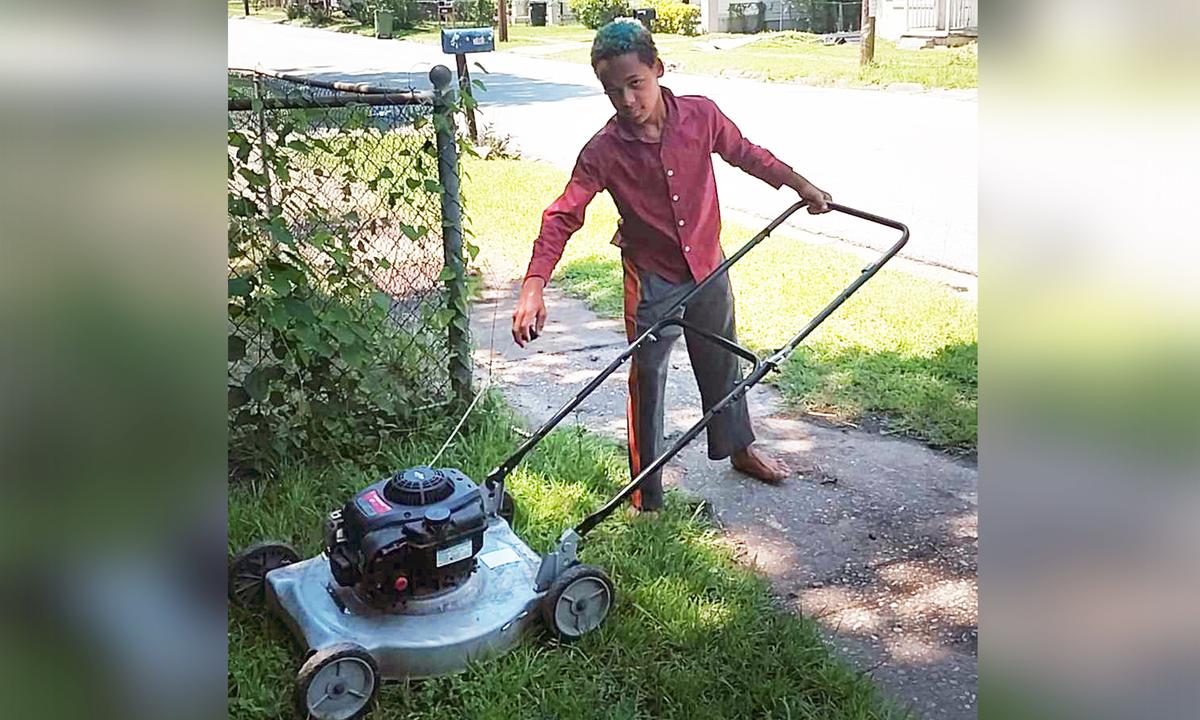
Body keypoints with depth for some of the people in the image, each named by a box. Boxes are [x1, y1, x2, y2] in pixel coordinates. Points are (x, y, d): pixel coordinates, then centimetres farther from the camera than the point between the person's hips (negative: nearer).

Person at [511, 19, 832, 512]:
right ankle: (647, 499, 19)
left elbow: (745, 154, 6)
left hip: (708, 267, 3)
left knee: (722, 364, 22)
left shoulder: (701, 115, -12)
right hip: (652, 280, -3)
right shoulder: (604, 150, -19)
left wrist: (802, 186, 13)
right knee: (647, 382, 4)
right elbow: (563, 216, -23)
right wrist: (534, 287, -34)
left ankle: (739, 448, 48)